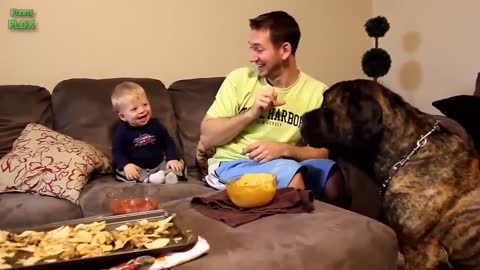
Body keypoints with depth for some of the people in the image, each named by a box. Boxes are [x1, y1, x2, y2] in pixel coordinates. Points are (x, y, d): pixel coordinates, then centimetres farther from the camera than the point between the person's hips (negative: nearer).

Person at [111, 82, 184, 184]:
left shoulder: (155, 124, -1)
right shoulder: (122, 130, -6)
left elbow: (168, 142, 5)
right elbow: (117, 151, -8)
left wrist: (173, 159, -12)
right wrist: (126, 165, -27)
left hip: (159, 166, 2)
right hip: (136, 169, -2)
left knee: (179, 164, -15)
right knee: (120, 172, -29)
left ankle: (168, 176, -44)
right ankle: (148, 179, -45)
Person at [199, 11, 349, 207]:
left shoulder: (316, 91, -1)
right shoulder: (239, 79, -1)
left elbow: (323, 151, -2)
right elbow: (206, 138, -2)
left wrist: (284, 149, -20)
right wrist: (251, 113, -15)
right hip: (232, 165, -1)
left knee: (333, 177, -28)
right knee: (289, 171, -32)